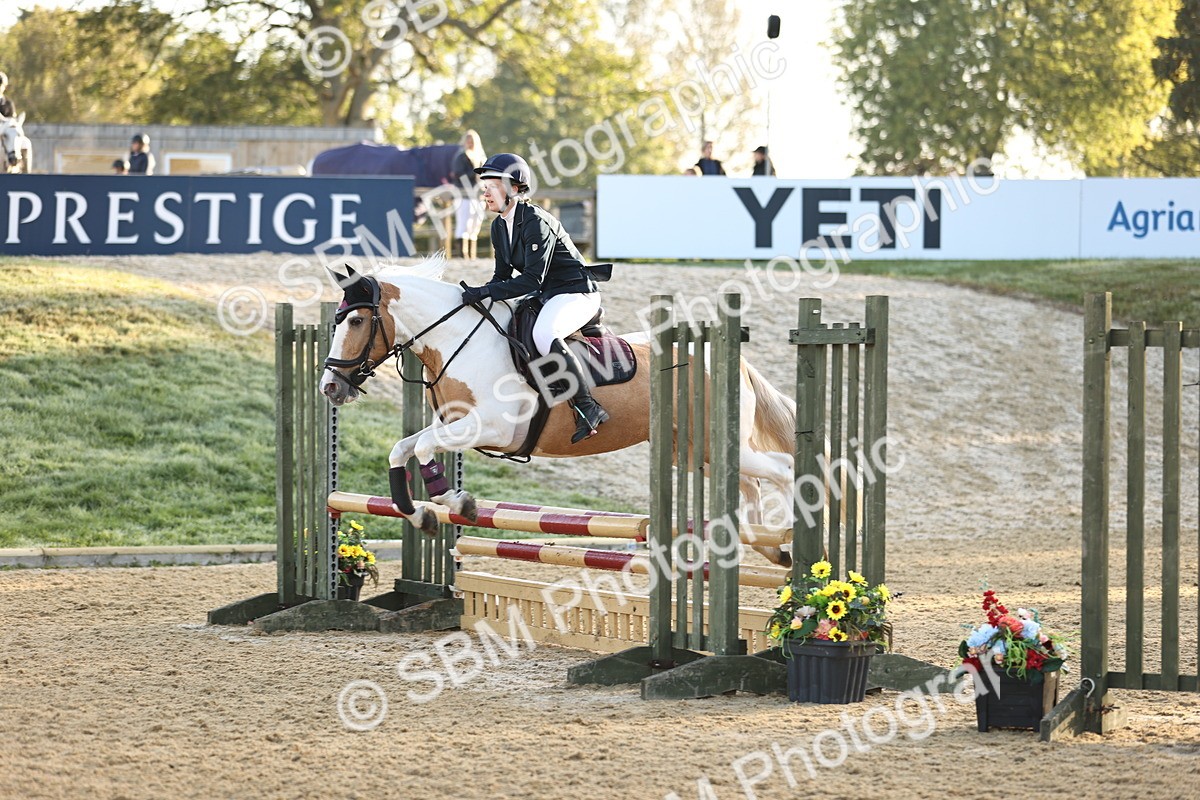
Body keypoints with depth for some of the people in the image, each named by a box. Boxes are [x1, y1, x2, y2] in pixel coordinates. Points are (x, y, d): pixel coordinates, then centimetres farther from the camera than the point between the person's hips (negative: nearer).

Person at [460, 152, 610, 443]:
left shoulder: (536, 222, -22)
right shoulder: (499, 227, 7)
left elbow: (532, 280, -27)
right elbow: (503, 276, 13)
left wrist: (486, 292, -30)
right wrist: (476, 294, -5)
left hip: (577, 292, -10)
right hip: (546, 296, 10)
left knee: (543, 334, -36)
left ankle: (587, 408, -31)